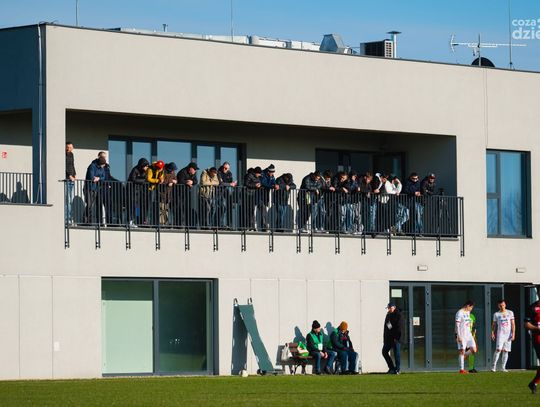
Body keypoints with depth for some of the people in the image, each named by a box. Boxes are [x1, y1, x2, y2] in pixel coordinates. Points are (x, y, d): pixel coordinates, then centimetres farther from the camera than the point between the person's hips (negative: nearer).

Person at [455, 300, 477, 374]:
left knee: (473, 350, -3)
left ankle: (463, 356, 23)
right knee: (462, 351, -6)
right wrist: (458, 336, -20)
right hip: (462, 335, -8)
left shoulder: (468, 312, 16)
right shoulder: (459, 313, -10)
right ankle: (461, 369, -3)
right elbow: (457, 325, -14)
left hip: (468, 334, 8)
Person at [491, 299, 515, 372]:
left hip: (508, 334, 2)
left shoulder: (510, 313, 7)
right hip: (500, 334, -2)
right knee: (498, 349, -16)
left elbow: (513, 324, 5)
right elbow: (493, 324, 11)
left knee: (506, 351, 1)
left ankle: (503, 367, 6)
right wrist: (492, 333, -1)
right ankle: (494, 366, -15)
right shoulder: (496, 314, 6)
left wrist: (513, 334, -3)